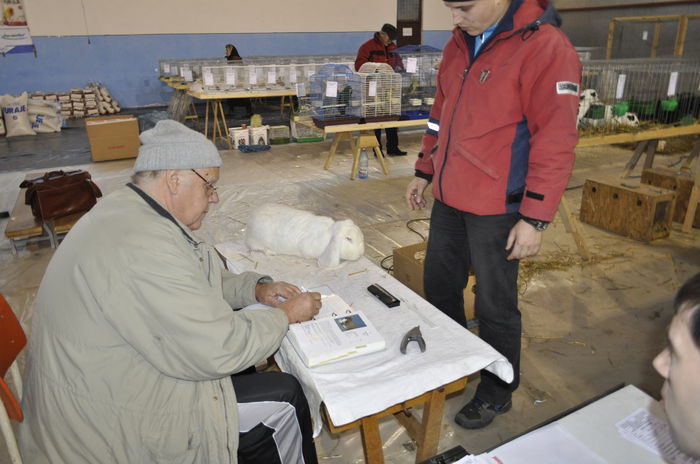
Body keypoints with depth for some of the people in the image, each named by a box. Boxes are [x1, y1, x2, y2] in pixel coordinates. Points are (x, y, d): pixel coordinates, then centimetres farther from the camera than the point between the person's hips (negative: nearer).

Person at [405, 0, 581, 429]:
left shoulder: (545, 47, -15)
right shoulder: (459, 45, 9)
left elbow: (555, 142, -17)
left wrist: (535, 219, -17)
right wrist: (425, 172, 19)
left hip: (495, 211, -7)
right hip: (449, 200, 8)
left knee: (495, 307, 7)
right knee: (439, 285, 19)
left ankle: (497, 394, 31)